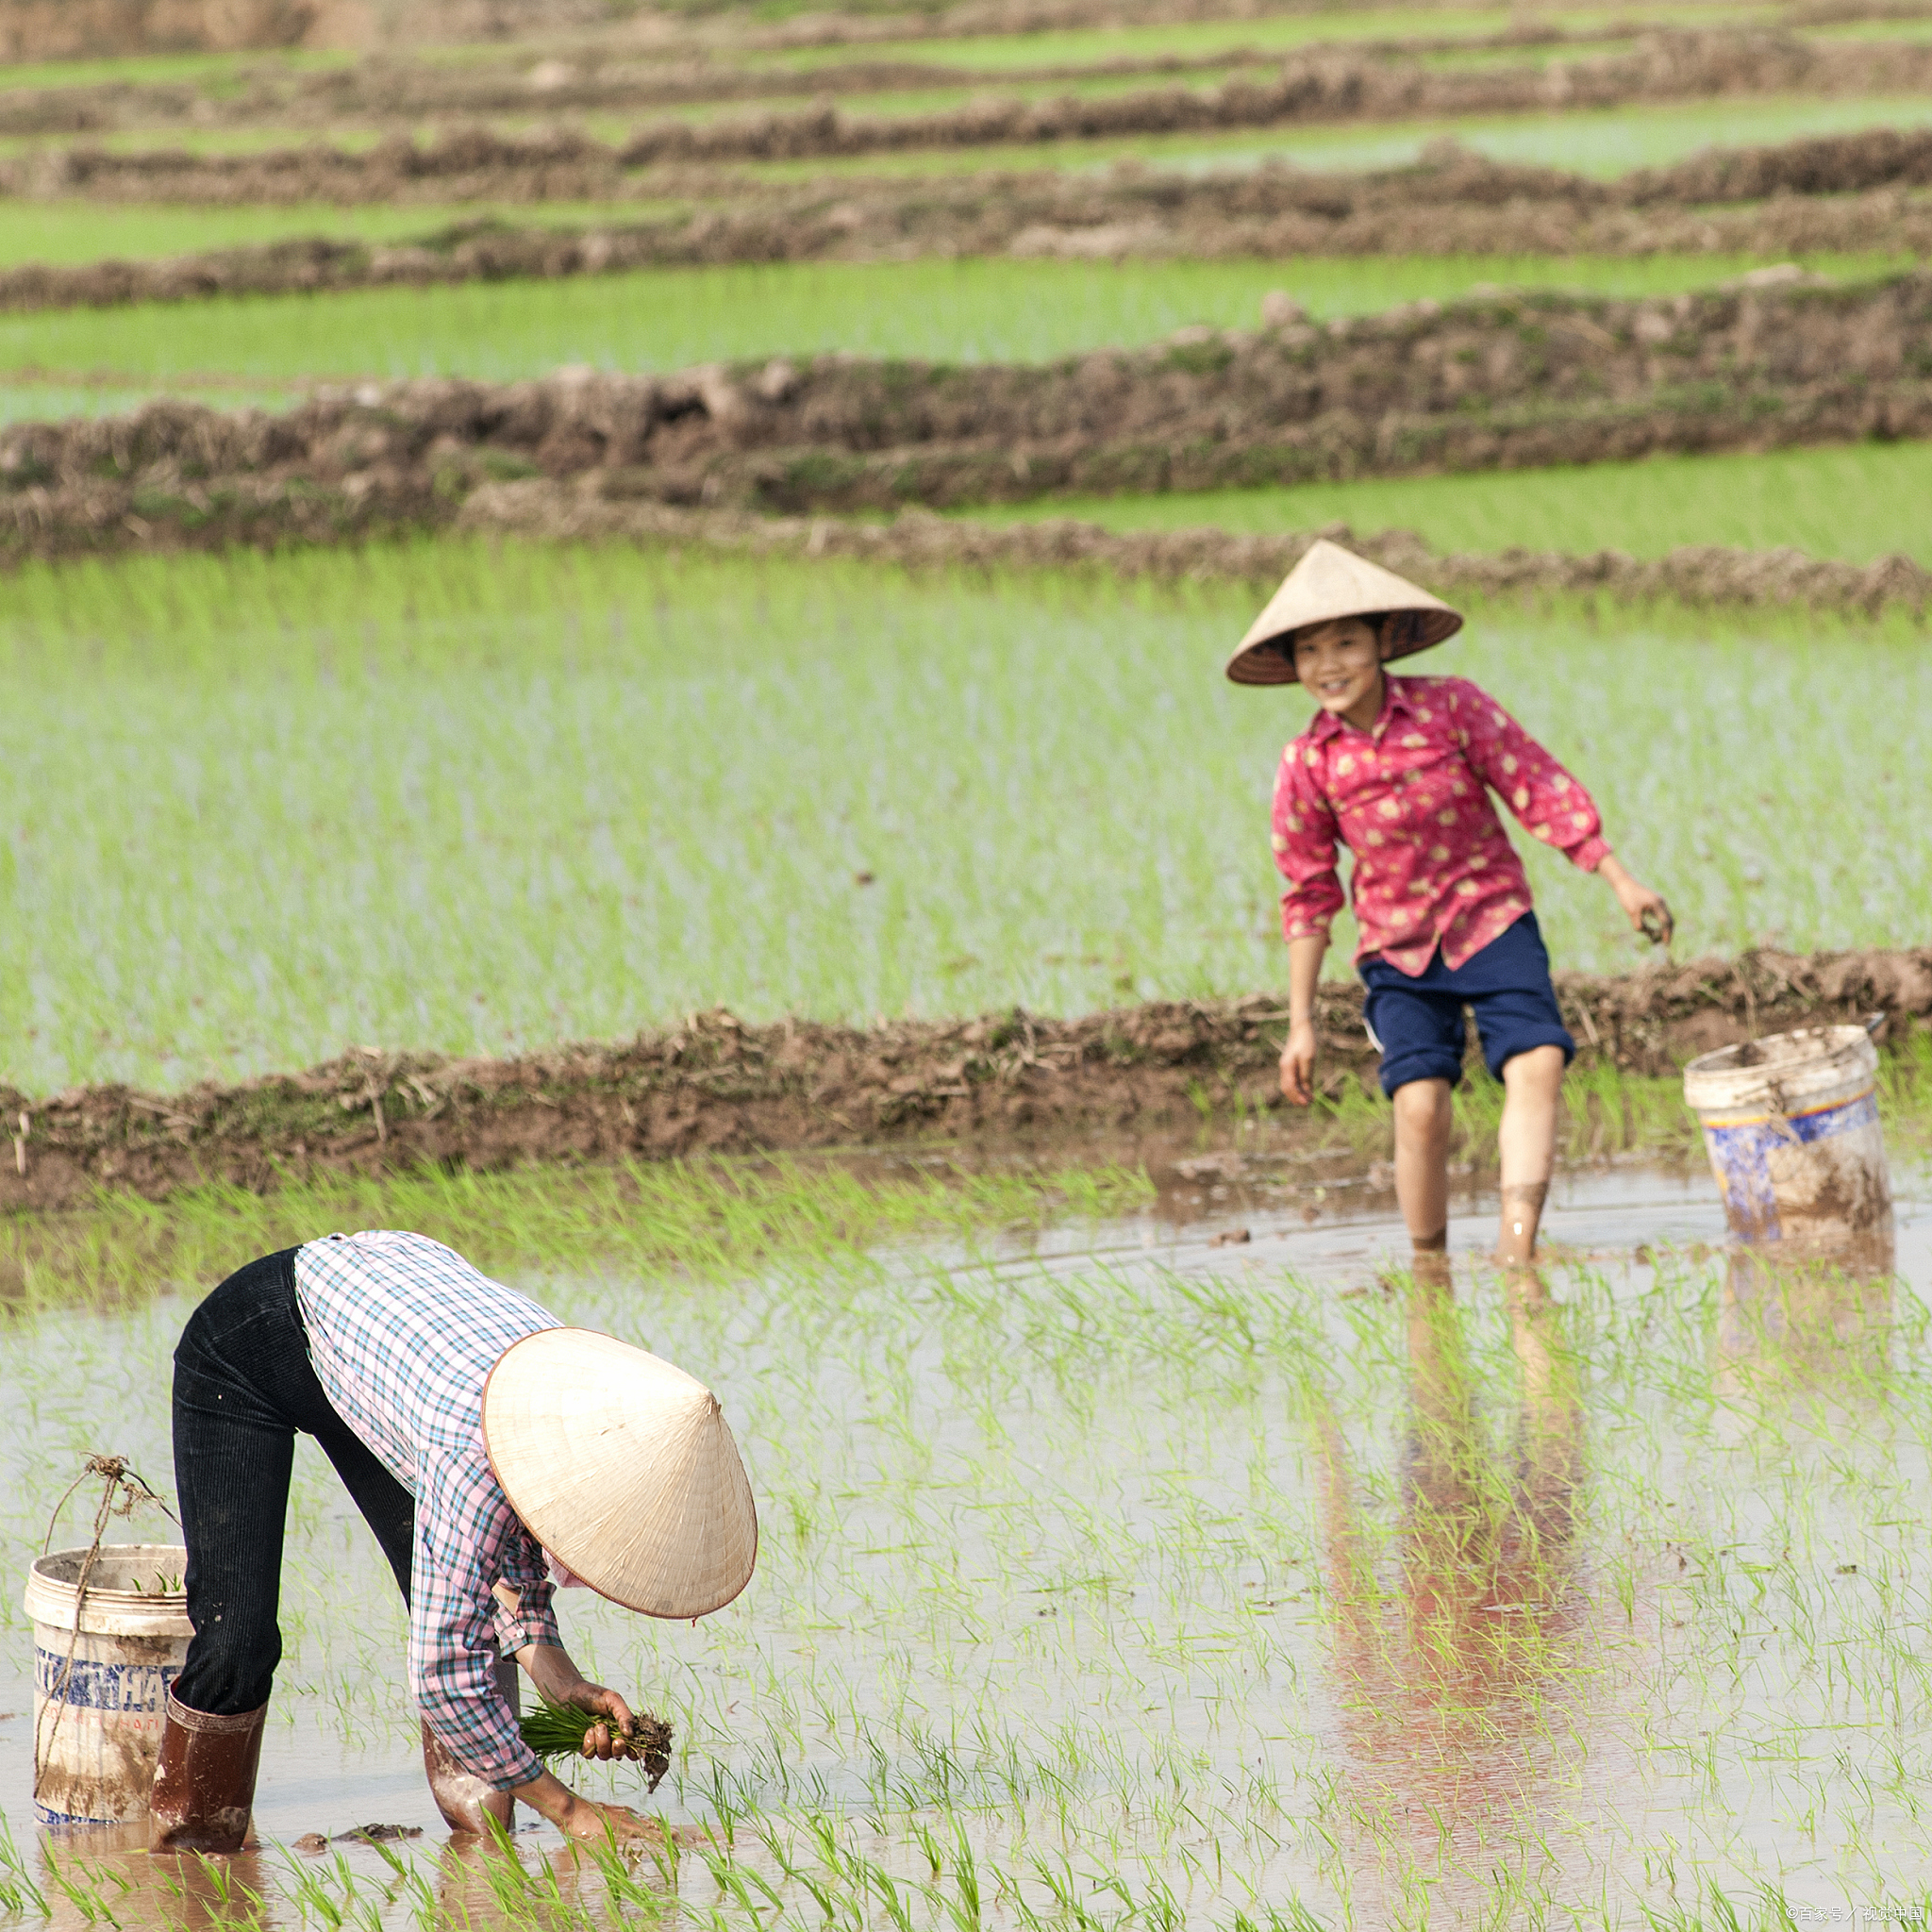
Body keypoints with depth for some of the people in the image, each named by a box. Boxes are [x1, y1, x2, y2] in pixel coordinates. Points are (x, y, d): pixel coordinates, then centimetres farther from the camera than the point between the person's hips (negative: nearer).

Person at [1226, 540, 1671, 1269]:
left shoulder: (1452, 708, -10)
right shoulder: (1308, 765, -7)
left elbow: (1541, 791, -4)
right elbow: (1308, 897, 2)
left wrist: (1623, 884, -6)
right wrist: (1301, 1024, 3)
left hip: (1491, 918, 0)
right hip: (1398, 948, 0)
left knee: (1537, 1061, -21)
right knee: (1419, 1103, -15)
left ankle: (1516, 1243, -24)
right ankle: (1429, 1267, 0)